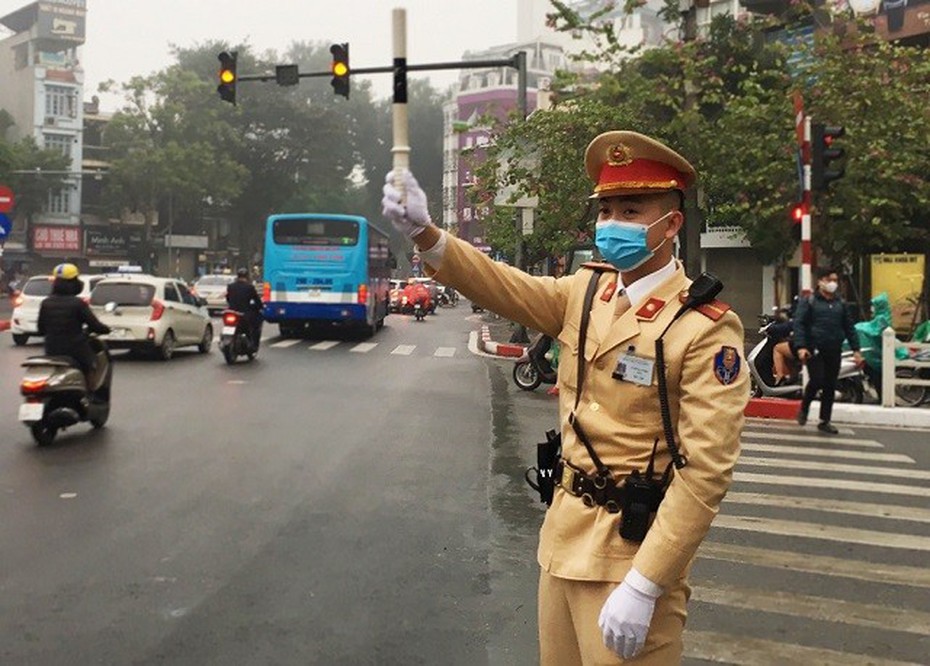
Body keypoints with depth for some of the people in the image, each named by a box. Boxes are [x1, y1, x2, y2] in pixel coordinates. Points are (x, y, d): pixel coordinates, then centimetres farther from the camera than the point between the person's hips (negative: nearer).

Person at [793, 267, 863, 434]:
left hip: (834, 351, 5)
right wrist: (801, 347, -19)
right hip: (815, 350, -4)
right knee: (817, 381, -15)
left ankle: (825, 421, 16)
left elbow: (849, 327, 17)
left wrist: (855, 349, 9)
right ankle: (804, 408, 11)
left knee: (830, 386, 6)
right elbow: (799, 324, -7)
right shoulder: (809, 301, 1)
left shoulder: (840, 303, 16)